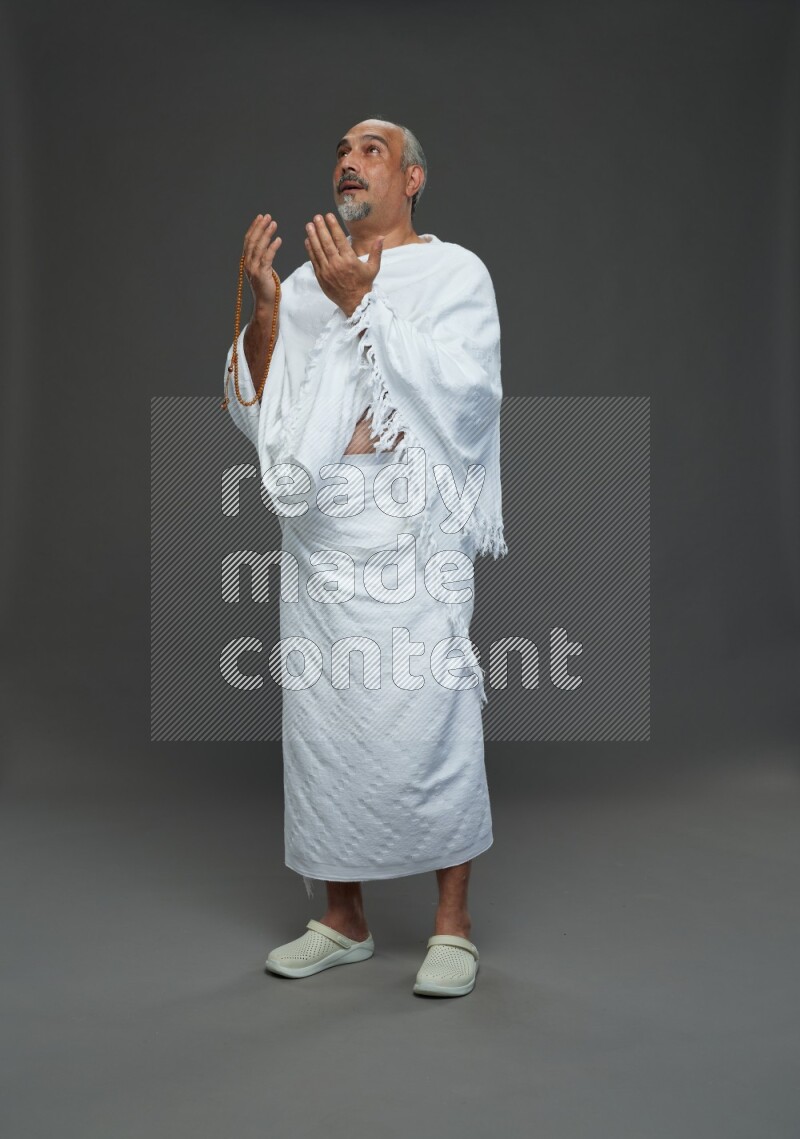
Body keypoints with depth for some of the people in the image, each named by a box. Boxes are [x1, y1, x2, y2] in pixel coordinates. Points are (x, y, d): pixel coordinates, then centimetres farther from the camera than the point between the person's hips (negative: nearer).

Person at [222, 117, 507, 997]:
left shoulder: (454, 272, 4)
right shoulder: (305, 285, 16)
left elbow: (458, 394, -12)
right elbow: (256, 415, 8)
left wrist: (361, 300, -14)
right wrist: (262, 307, -6)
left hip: (414, 541, -4)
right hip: (318, 539, 5)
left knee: (428, 723, -4)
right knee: (321, 727, 7)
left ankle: (453, 923, 12)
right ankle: (342, 921, 22)